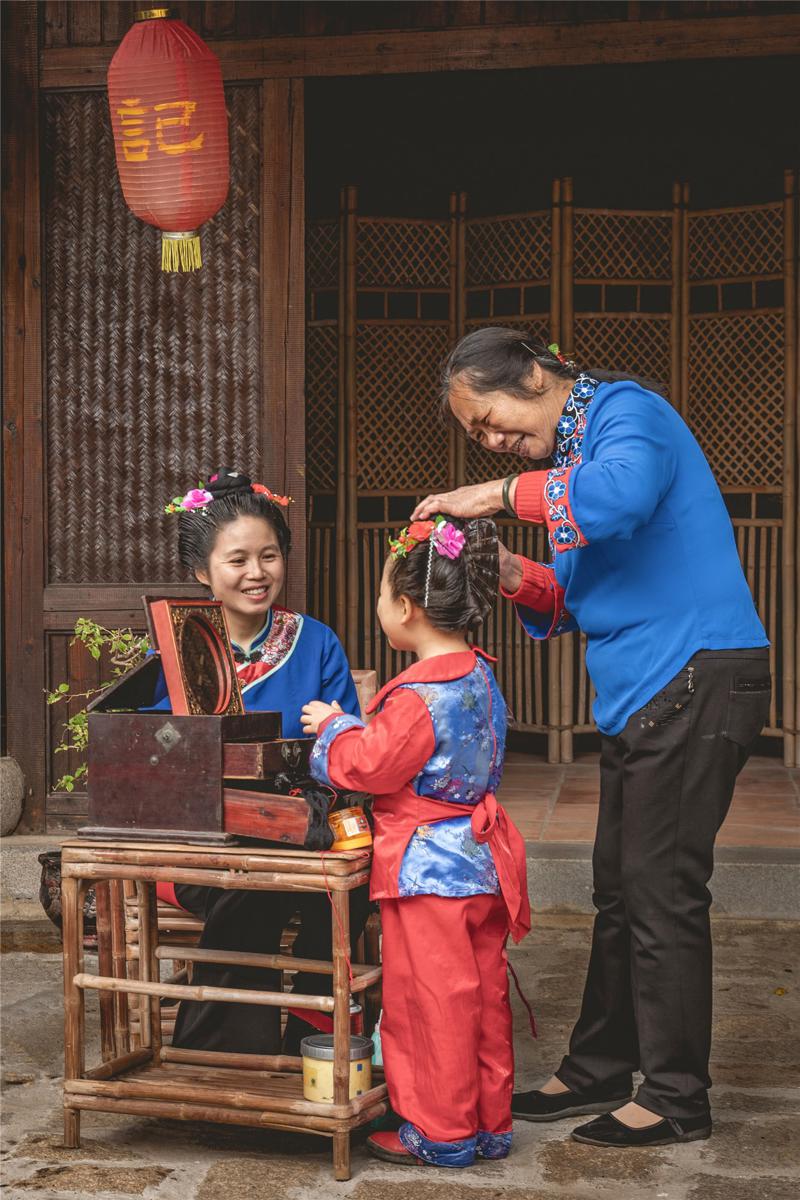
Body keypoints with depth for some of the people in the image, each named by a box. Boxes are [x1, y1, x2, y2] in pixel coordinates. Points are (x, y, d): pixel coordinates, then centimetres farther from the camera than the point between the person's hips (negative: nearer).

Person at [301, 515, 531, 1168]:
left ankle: (441, 1132, 15)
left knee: (432, 1001, 3)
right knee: (484, 995, 15)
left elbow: (368, 767, -19)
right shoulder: (480, 677, 6)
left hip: (428, 869, -9)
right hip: (481, 863, 9)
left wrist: (333, 726, -3)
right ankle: (490, 1123, 26)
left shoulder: (419, 696, -23)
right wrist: (353, 726, 15)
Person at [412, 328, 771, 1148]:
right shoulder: (566, 455, 18)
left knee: (662, 894, -5)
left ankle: (677, 1099, 7)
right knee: (619, 890, 15)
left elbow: (622, 494, -34)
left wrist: (503, 494, -23)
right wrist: (519, 579, 0)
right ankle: (600, 1070, 27)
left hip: (696, 677, -10)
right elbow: (580, 597, 19)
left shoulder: (626, 412, -10)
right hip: (639, 698, 10)